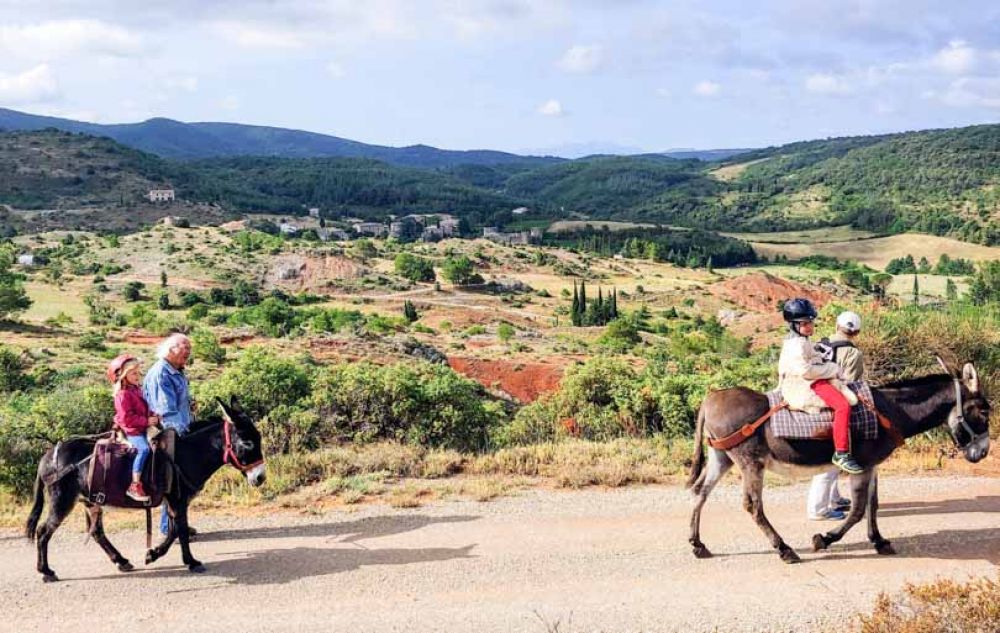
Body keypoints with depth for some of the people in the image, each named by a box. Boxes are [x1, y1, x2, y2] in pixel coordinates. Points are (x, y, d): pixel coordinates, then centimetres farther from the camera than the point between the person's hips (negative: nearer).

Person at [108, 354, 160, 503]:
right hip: (131, 431, -10)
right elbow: (127, 418, -20)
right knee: (144, 448, -28)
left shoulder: (136, 390, 14)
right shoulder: (123, 394, -14)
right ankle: (135, 486, -28)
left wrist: (153, 416, 4)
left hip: (142, 428, 10)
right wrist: (147, 421, -20)